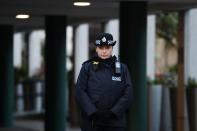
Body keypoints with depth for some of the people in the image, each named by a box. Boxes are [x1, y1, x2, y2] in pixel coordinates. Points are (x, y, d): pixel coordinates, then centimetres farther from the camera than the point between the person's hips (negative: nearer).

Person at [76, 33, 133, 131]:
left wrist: (113, 112, -12)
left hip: (115, 123, 1)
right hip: (91, 122, 0)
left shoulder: (122, 68, 8)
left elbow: (128, 95, 0)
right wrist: (93, 112, -15)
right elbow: (80, 92, -3)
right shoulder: (87, 68, 5)